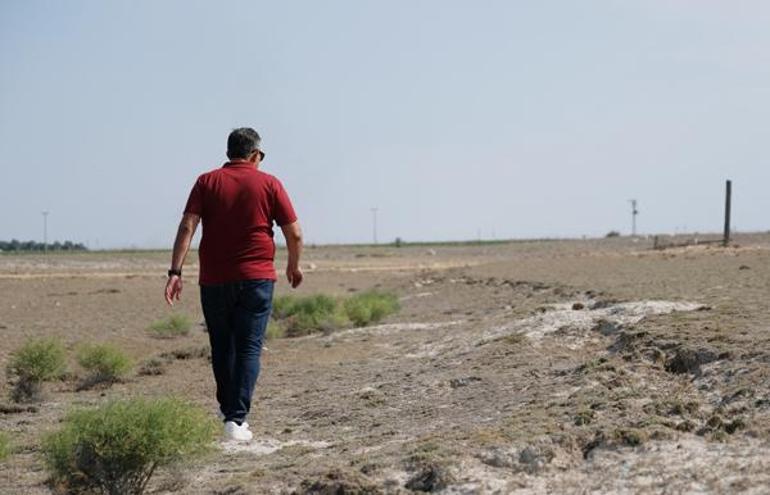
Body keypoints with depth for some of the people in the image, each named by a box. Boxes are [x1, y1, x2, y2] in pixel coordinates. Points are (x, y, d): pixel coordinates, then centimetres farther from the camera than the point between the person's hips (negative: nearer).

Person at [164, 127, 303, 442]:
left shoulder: (207, 182, 5)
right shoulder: (268, 184, 2)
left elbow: (187, 227, -7)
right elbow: (294, 234, 0)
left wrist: (176, 271, -9)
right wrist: (294, 266, 17)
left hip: (214, 280, 2)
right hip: (256, 278, -2)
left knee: (221, 347, 17)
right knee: (249, 348, 0)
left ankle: (228, 408, 31)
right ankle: (236, 419, -10)